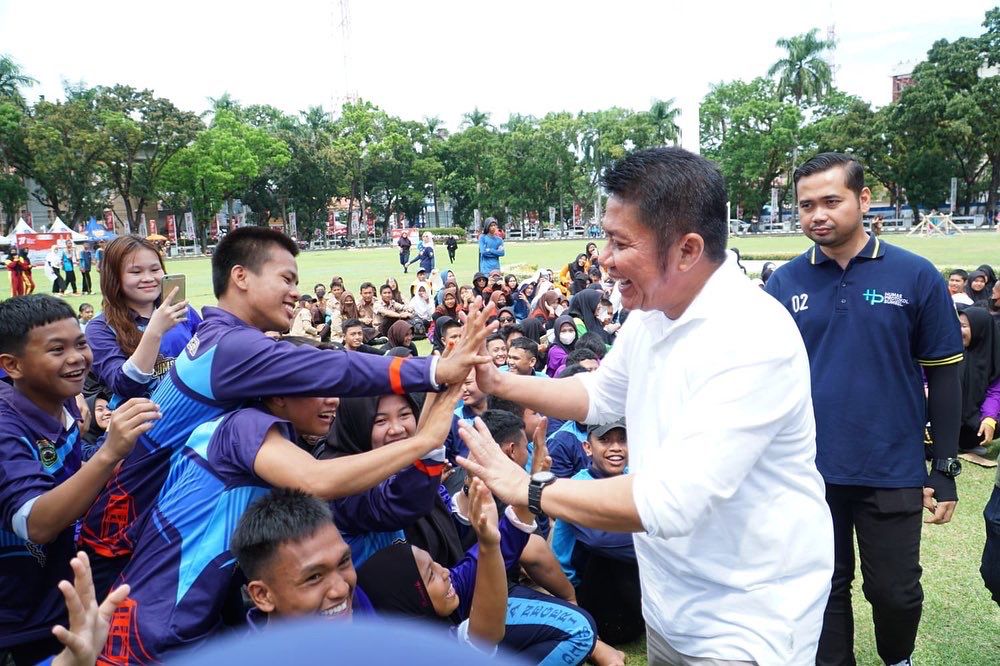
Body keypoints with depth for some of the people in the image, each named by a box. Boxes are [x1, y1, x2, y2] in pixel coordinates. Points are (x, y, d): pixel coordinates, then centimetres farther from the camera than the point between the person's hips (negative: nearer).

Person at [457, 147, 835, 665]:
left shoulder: (751, 340, -30)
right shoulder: (648, 313, -2)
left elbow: (669, 501, -35)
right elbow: (599, 396, 16)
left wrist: (529, 489, -24)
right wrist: (498, 383, 4)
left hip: (745, 624, -7)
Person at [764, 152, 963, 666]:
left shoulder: (916, 276, -6)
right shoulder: (784, 283, -2)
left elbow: (943, 374, 0)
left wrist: (945, 467, -2)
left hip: (893, 469, -1)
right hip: (809, 469, 1)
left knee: (895, 592, 11)